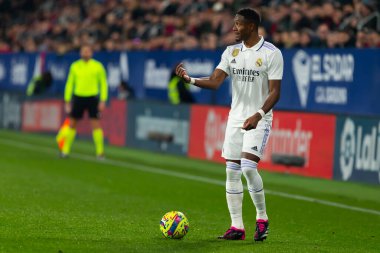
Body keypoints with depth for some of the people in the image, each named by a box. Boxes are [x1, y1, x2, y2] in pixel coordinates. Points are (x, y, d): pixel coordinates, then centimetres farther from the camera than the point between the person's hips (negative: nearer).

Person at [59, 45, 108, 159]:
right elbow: (69, 84, 10)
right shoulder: (75, 66, 5)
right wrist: (67, 101, 6)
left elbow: (103, 84, 2)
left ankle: (100, 152, -4)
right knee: (72, 124, 5)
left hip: (92, 98, -2)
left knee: (95, 124, -10)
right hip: (78, 97, 2)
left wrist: (103, 101, -6)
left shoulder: (98, 66, -1)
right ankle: (65, 151, 14)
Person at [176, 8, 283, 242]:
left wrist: (258, 115, -25)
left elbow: (275, 92, -11)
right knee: (232, 171, 1)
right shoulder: (231, 52, 7)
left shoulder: (271, 53, -9)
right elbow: (215, 81, -1)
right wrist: (189, 79, -18)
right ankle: (237, 227, 7)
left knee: (248, 167, -19)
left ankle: (262, 219, -1)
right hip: (235, 118, 6)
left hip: (259, 119, -5)